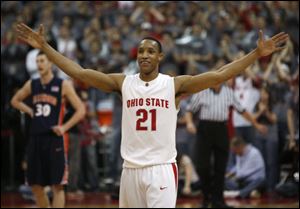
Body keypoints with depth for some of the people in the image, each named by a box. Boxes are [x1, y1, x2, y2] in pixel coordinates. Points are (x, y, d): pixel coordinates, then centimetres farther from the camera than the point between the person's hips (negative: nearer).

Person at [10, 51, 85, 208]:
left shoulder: (63, 85, -3)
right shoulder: (31, 85, 10)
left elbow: (81, 110, -4)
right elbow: (15, 101, 27)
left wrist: (65, 127, -11)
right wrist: (29, 111, 11)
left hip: (54, 138, -5)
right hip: (35, 138, 5)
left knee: (57, 185, -5)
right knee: (35, 184, 8)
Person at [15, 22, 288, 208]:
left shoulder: (174, 85, -2)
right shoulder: (123, 83, 4)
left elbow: (219, 75, -10)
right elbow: (80, 73, -1)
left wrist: (257, 53, -18)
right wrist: (45, 47, -6)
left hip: (162, 168, -3)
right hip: (131, 168, 3)